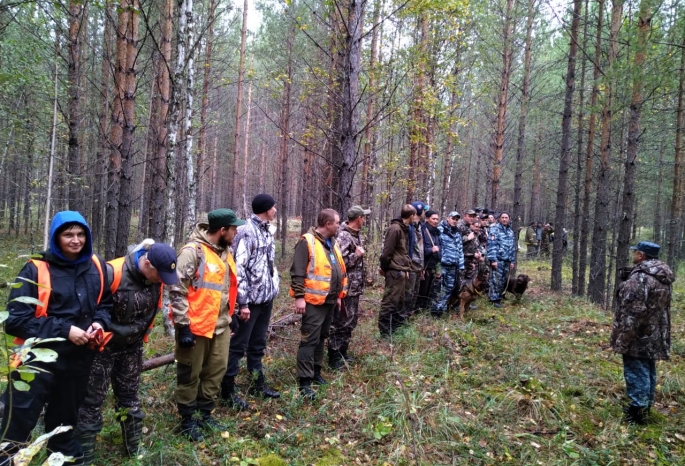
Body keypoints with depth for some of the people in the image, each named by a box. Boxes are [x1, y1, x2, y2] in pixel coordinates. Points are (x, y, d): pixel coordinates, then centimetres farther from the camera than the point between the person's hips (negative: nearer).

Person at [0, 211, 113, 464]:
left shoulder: (96, 266, -3)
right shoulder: (36, 269, -16)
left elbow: (106, 302, 11)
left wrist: (100, 322, -10)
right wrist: (64, 330, -21)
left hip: (79, 358, 5)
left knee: (65, 417, 25)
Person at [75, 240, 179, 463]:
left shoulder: (156, 279, -8)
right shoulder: (112, 273, -28)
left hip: (132, 347, 6)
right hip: (103, 346, -5)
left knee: (129, 397, 17)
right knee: (92, 401, 5)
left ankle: (135, 449, 32)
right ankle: (84, 456, 21)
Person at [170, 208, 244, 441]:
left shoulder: (225, 252, 10)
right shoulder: (193, 251, -17)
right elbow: (177, 290, -18)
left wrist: (231, 315, 21)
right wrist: (183, 326, -18)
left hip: (220, 325, 8)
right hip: (195, 326, -8)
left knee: (216, 370, 16)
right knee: (190, 375, 7)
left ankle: (205, 414, 33)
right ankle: (187, 420, 23)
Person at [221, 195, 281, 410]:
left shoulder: (266, 231, 11)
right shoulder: (247, 232, -16)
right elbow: (239, 268, -19)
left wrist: (274, 285, 13)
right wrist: (243, 302, -19)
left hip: (266, 297, 9)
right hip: (251, 299, -9)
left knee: (258, 344, 18)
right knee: (238, 345, 2)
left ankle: (258, 384, 30)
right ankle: (228, 389, 13)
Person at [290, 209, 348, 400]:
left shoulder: (333, 243, 15)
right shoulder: (307, 242, -13)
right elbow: (297, 271, -16)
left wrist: (339, 295, 22)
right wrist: (299, 296, -20)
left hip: (330, 300, 9)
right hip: (314, 300, -9)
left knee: (321, 338, 18)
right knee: (309, 340, -6)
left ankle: (315, 372, 31)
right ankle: (305, 382, -1)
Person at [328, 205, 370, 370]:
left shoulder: (357, 234, 11)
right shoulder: (343, 236, -19)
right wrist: (356, 255, -18)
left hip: (355, 287, 10)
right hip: (345, 287, -10)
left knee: (350, 320, 18)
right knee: (340, 322, -1)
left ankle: (343, 352, 31)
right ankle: (334, 358, 10)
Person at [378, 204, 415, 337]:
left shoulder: (404, 229, 14)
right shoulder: (395, 228, -17)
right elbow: (387, 251, -18)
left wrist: (406, 268, 14)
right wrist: (384, 268, -9)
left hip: (401, 271, 10)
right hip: (394, 271, -10)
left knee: (399, 301, 16)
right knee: (389, 301, -4)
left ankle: (396, 327, 27)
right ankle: (384, 332, 2)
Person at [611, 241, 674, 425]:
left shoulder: (640, 277, -22)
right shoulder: (662, 278, 10)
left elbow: (632, 313, -24)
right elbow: (661, 308, 19)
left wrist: (622, 339, -19)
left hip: (639, 336, -9)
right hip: (654, 336, 10)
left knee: (636, 373, -2)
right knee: (648, 371, 17)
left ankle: (637, 412, 5)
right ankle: (645, 406, 29)